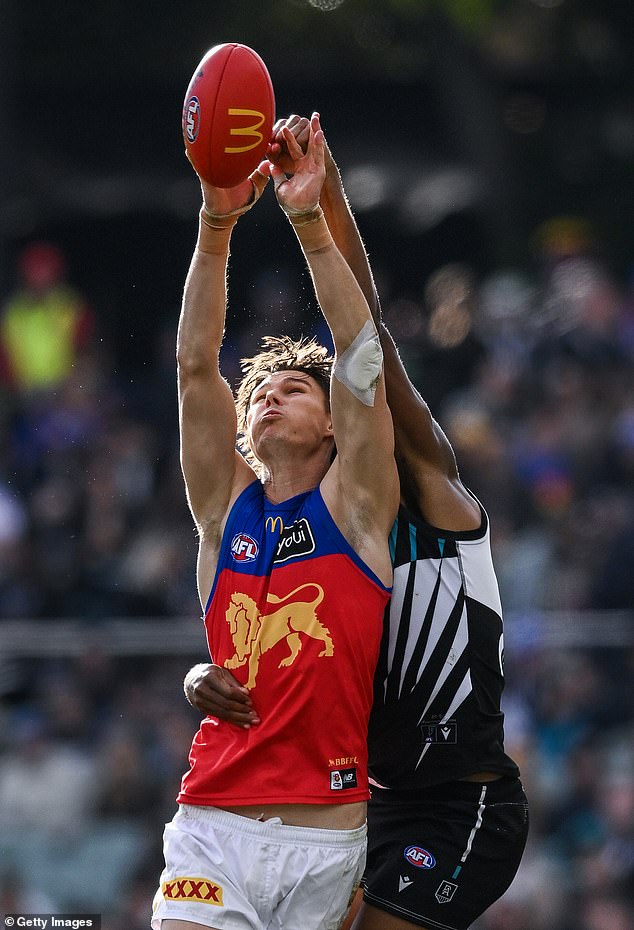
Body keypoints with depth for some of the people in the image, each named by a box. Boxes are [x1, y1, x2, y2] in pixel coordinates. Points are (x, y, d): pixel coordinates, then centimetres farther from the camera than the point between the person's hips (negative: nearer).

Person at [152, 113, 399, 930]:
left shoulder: (354, 505, 6)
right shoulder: (225, 508, 12)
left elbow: (361, 352, -4)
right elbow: (195, 366, 3)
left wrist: (310, 221, -12)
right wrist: (215, 228, -8)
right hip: (215, 825, 1)